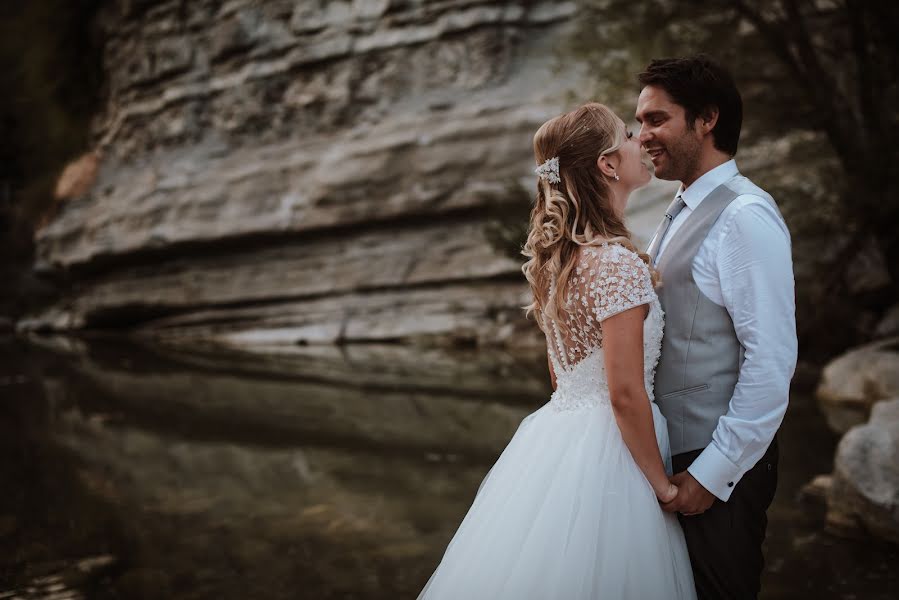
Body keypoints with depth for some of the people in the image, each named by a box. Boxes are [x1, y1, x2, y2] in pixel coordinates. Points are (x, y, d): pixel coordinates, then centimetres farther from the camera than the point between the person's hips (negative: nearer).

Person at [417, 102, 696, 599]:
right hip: (603, 453, -9)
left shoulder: (558, 253, 8)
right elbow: (626, 394, -20)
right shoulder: (619, 263, -19)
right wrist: (662, 485, -10)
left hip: (555, 439, 9)